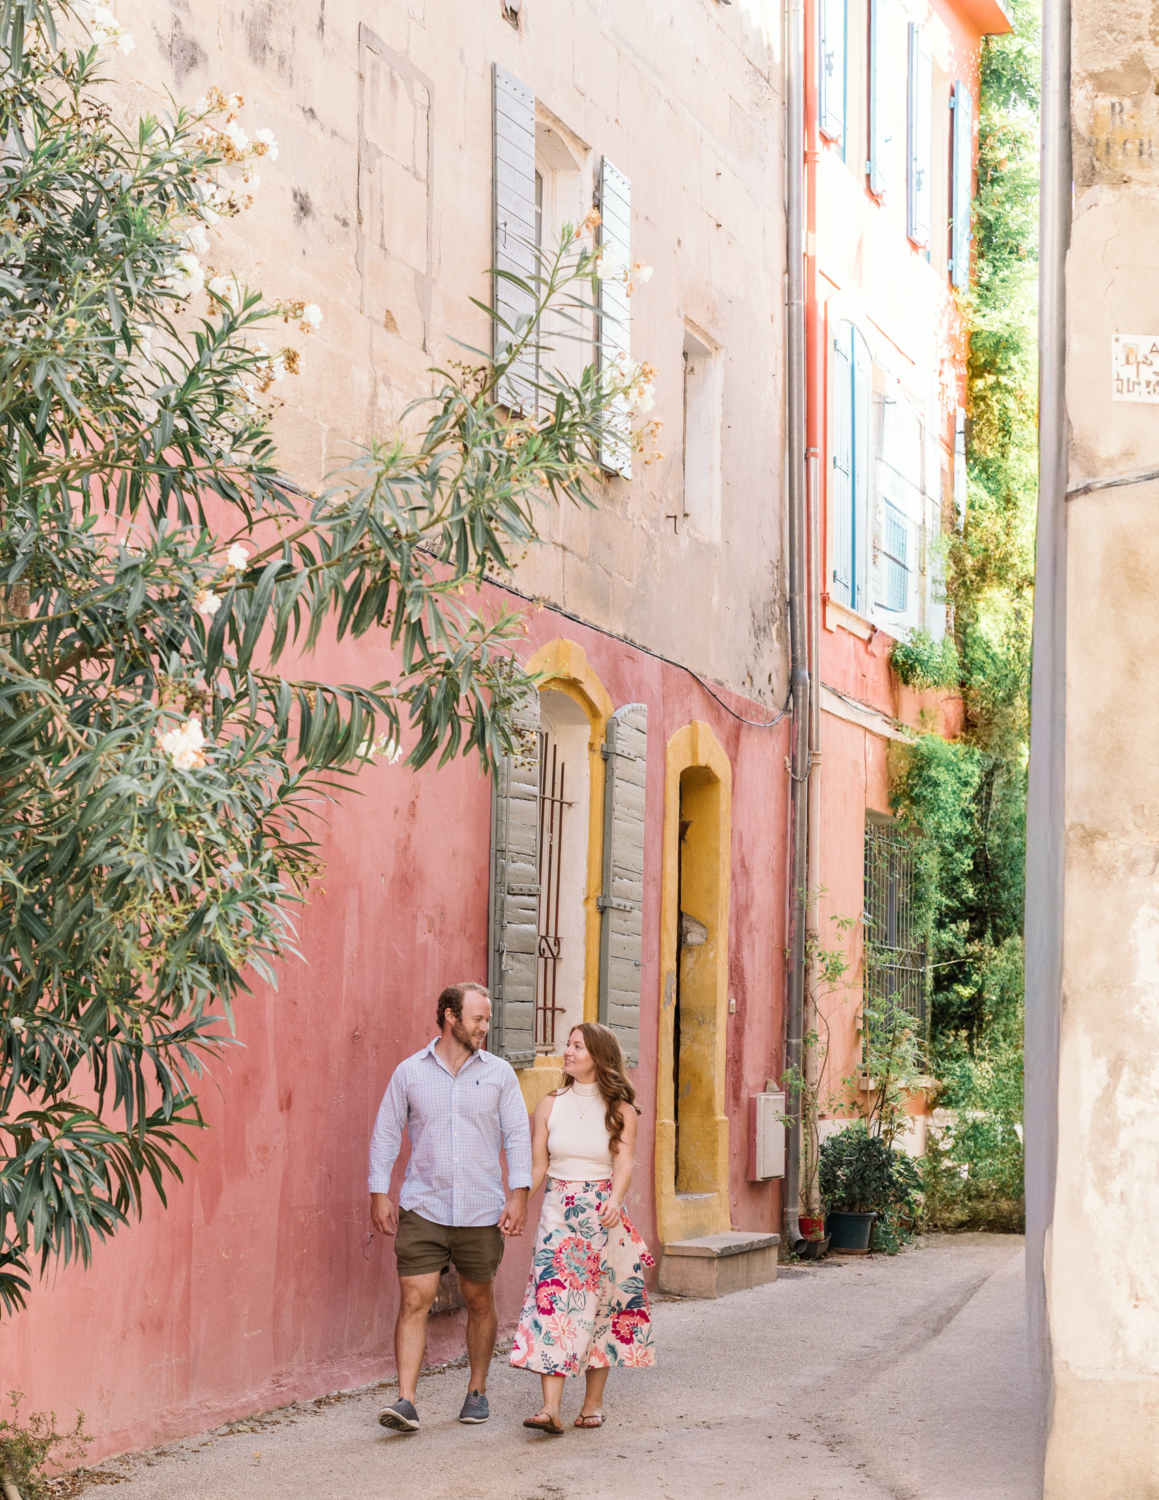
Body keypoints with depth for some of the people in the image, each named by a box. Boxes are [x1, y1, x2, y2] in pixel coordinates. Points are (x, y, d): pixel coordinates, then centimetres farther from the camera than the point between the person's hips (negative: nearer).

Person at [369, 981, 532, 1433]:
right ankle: (406, 1401, -12)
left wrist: (518, 1195, -5)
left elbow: (517, 1136, 4)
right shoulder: (410, 1072, 3)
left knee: (480, 1302, 10)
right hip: (422, 1208, -1)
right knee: (413, 1300, -10)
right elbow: (386, 1134, 8)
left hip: (481, 1211, 1)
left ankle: (477, 1391, 26)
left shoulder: (499, 1073, 5)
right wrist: (379, 1193, 2)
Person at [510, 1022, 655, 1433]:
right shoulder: (550, 1105, 6)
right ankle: (550, 1408, -17)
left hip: (602, 1215, -1)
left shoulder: (620, 1110, 0)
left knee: (599, 1307, 4)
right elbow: (537, 1166, 6)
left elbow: (623, 1164, -10)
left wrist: (614, 1200, -29)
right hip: (558, 1214, 1)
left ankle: (594, 1402, 17)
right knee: (552, 1302, -11)